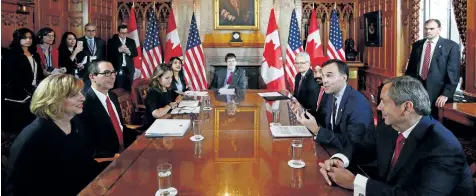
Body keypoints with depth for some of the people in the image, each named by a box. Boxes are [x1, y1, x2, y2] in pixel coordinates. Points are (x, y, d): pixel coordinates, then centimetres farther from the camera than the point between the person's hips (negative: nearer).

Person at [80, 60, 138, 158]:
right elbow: (88, 144, -18)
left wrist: (138, 136, 3)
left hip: (124, 150, 9)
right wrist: (115, 155, -23)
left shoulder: (113, 97, 11)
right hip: (107, 158, -8)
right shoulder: (85, 103, -17)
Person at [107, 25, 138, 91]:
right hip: (117, 69, -3)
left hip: (129, 69, 3)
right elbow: (109, 54, -5)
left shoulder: (131, 41, 14)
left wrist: (129, 52, -13)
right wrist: (119, 50, -18)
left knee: (128, 89, 1)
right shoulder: (112, 41, 4)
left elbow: (135, 53, 7)